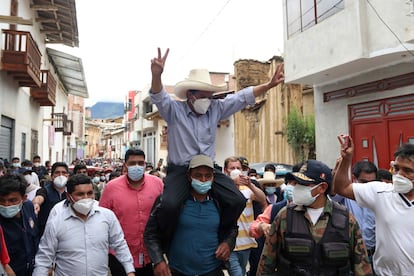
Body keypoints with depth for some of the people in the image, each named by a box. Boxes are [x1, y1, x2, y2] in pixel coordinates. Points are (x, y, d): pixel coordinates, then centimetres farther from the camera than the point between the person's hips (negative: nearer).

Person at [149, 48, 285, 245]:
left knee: (237, 201, -12)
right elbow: (158, 97, -23)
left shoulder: (216, 109, 6)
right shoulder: (174, 110, -5)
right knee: (169, 205, -30)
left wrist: (269, 85, -3)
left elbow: (242, 98, 5)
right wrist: (156, 75, -44)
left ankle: (219, 239, 13)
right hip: (179, 170, -4)